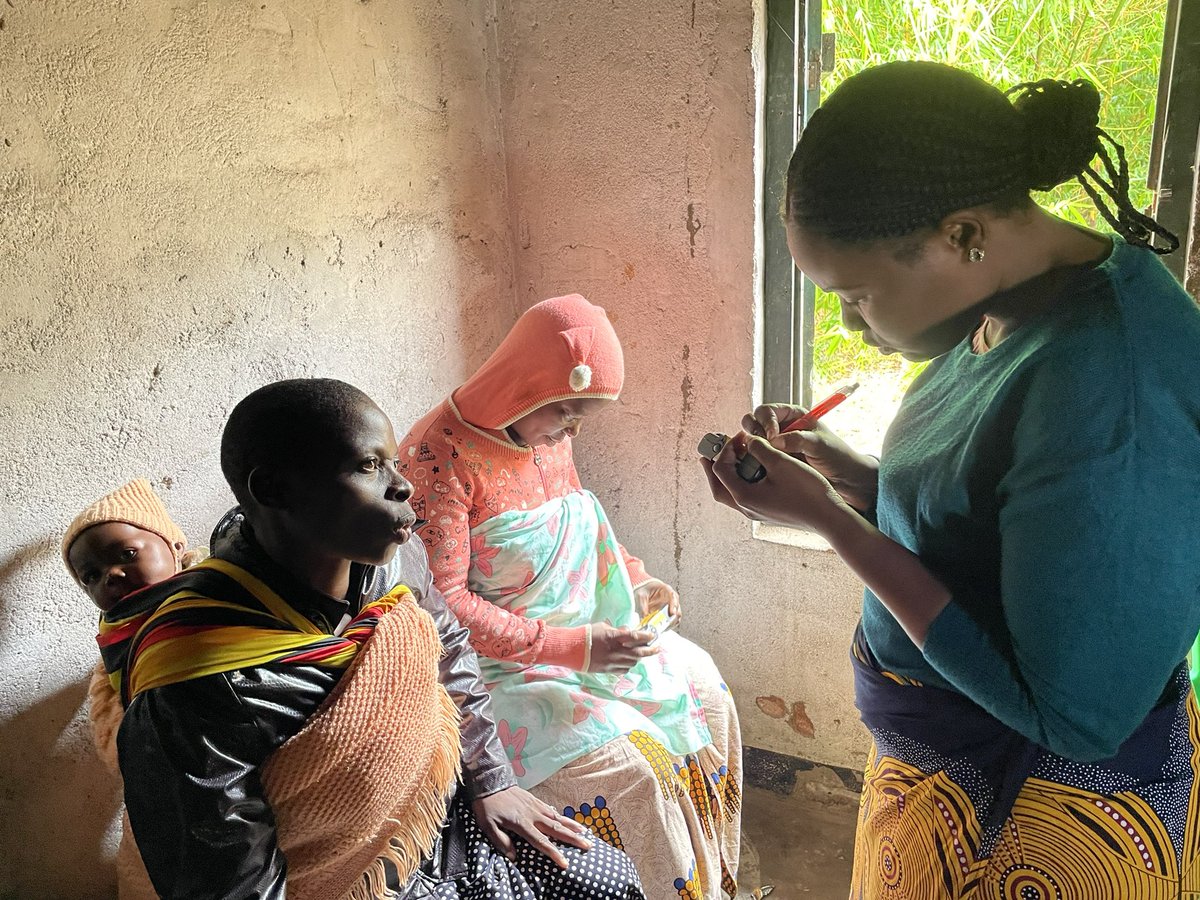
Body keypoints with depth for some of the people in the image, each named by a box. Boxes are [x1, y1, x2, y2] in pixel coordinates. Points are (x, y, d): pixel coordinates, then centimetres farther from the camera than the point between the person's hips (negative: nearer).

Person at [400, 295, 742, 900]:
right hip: (500, 662, -8)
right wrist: (571, 646, -28)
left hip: (586, 631, 9)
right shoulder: (441, 457, -23)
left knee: (704, 688, 7)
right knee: (624, 767, -22)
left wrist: (634, 581, 2)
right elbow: (444, 603, -24)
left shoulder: (549, 433, 2)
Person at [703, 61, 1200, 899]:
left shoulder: (1114, 395, -32)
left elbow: (1073, 717, -28)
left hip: (1028, 822, -7)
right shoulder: (1006, 311, -4)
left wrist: (827, 517, -26)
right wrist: (834, 465, -8)